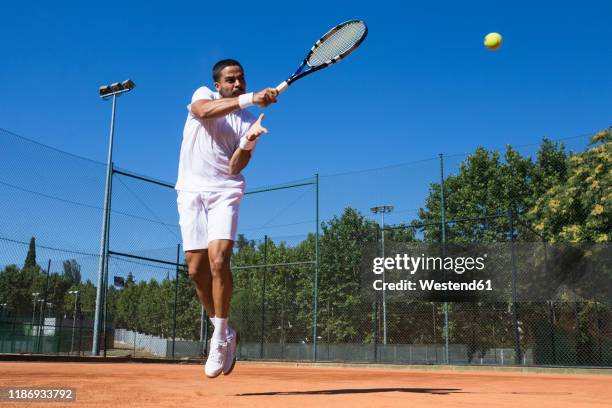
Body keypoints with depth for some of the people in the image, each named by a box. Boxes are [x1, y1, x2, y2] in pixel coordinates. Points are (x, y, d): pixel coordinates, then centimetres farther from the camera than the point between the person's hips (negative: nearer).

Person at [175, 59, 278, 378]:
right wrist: (250, 98, -31)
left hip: (225, 192, -1)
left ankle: (220, 339, -6)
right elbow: (205, 111, -21)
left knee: (218, 261, -20)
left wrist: (249, 142, -25)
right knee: (197, 269, -2)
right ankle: (224, 334, 16)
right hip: (191, 190, 1)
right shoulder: (203, 95, 7)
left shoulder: (250, 121, 7)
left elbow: (235, 167, -6)